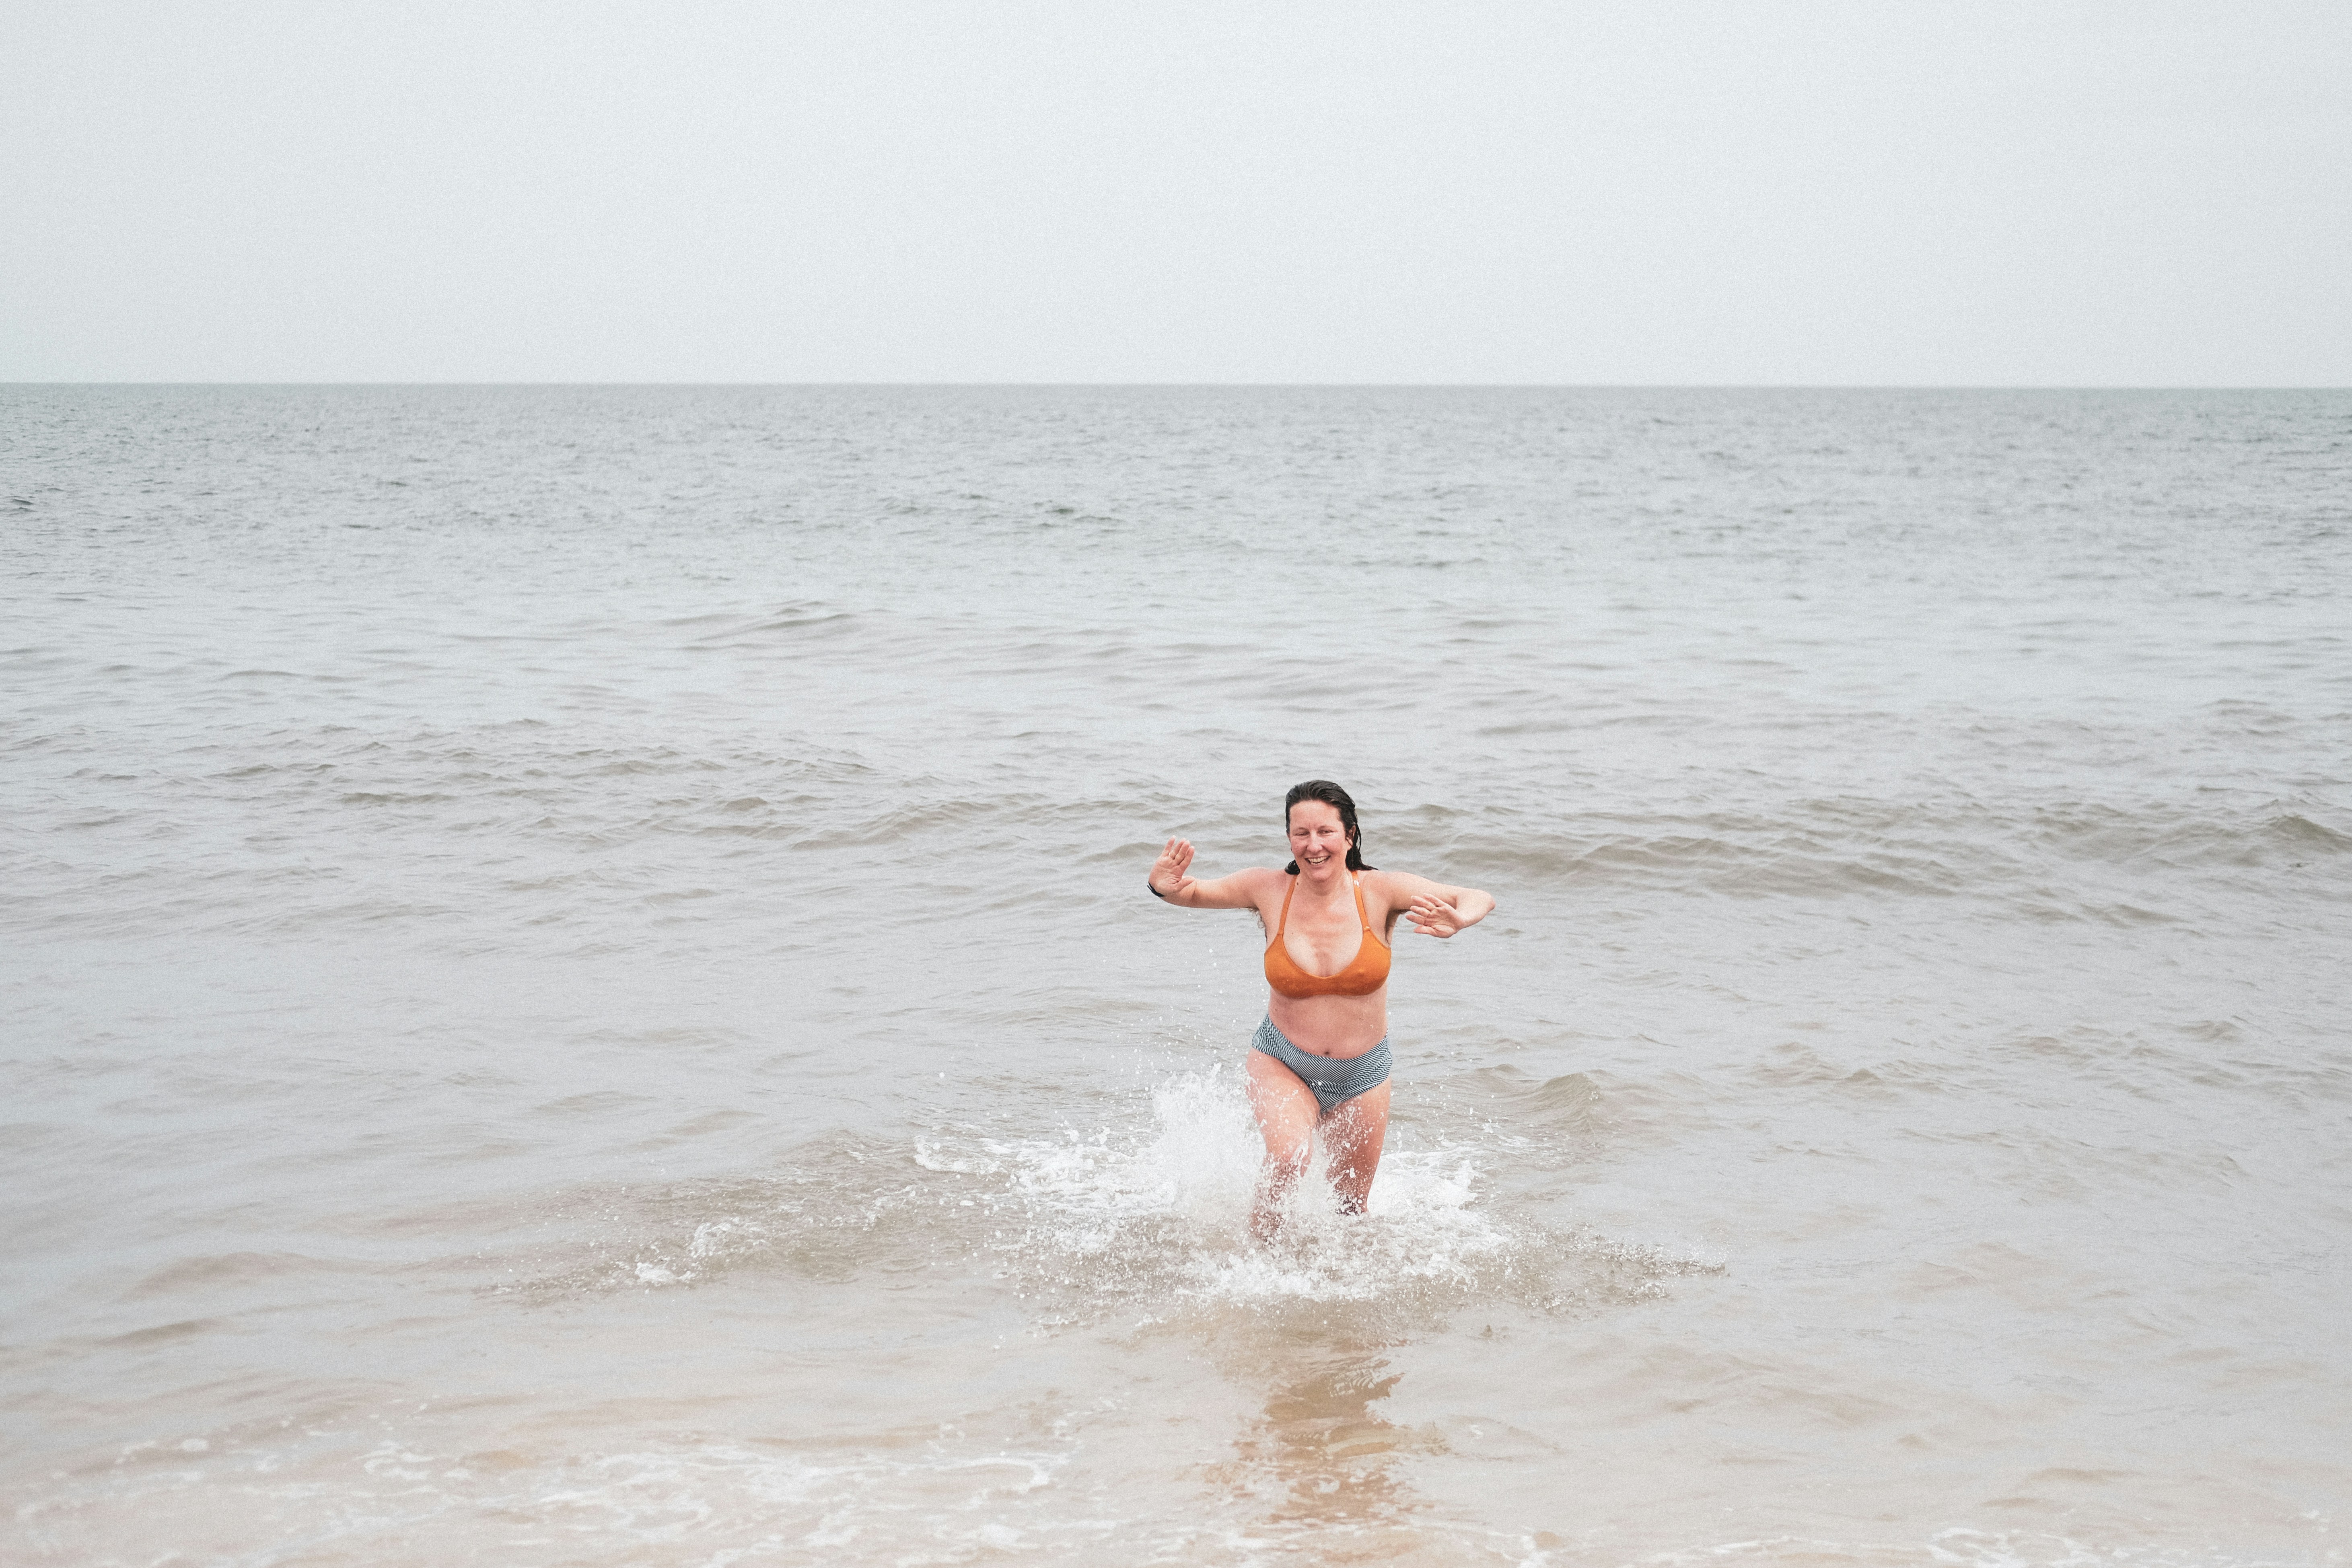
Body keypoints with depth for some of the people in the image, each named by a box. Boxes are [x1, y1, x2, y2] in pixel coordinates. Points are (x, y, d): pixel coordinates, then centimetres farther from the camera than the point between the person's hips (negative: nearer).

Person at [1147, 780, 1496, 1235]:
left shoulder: (1379, 891, -15)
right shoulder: (1270, 890, -12)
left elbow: (1480, 900, -19)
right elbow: (1193, 892, -1)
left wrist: (1456, 921, -43)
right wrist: (1164, 886, -26)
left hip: (1362, 1076, 1)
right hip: (1282, 1064, -1)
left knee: (1350, 1208, 17)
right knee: (1290, 1156, -32)